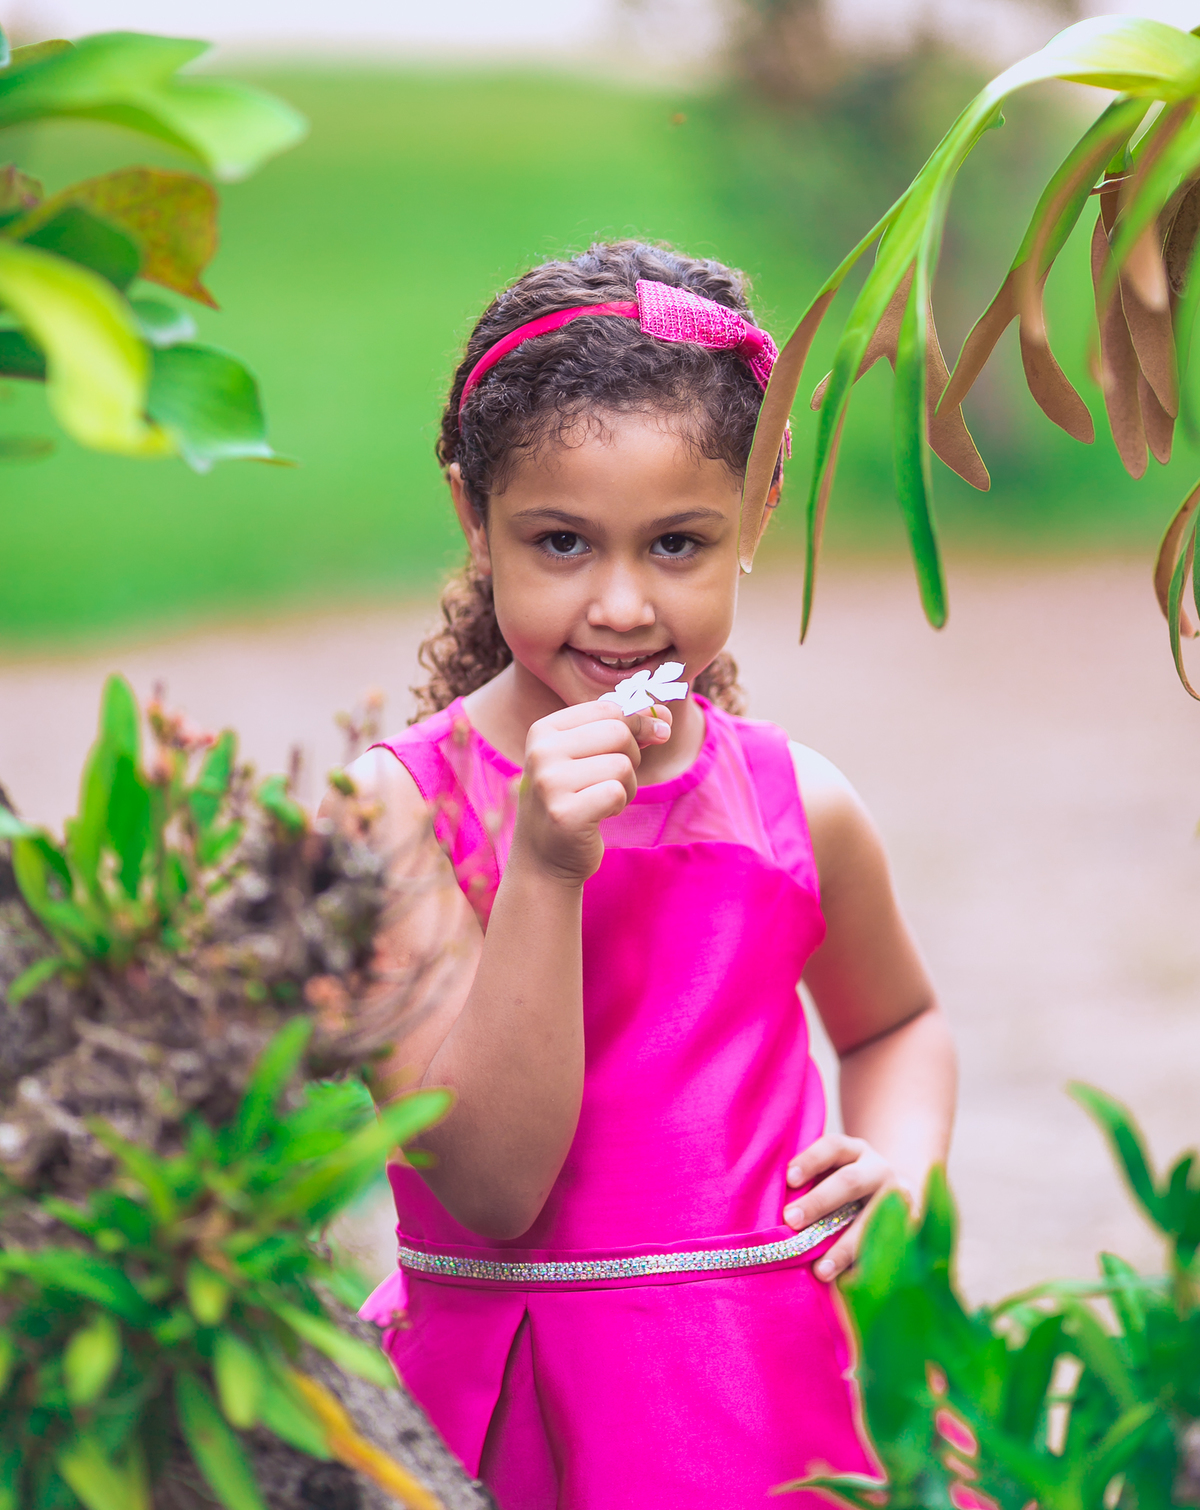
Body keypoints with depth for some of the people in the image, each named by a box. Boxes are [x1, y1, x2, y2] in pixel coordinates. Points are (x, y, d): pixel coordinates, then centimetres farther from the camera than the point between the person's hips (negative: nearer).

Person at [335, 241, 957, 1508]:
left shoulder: (797, 808, 0)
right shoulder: (394, 808, -11)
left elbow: (897, 1021, 22)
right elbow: (493, 1184, -18)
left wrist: (902, 1167, 2)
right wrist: (545, 870, -25)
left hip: (777, 1391, 3)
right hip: (513, 1408, -3)